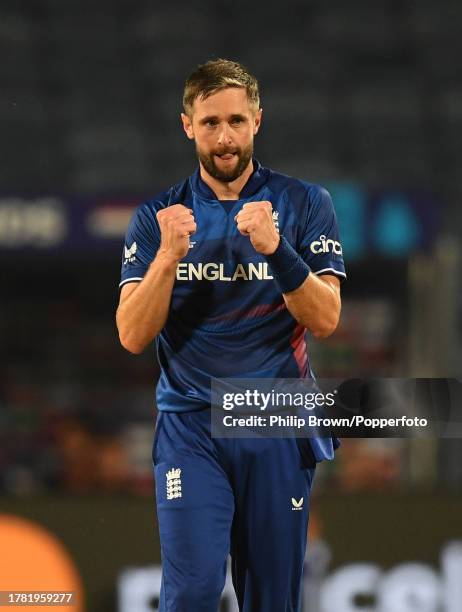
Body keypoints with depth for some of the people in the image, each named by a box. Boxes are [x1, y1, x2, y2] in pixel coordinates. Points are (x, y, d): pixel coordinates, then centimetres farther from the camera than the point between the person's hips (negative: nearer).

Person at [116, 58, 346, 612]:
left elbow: (325, 320, -5)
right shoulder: (158, 217, 5)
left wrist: (274, 247, -21)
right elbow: (133, 336, -3)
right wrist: (169, 255, -18)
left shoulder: (305, 204, 3)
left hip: (278, 425, 0)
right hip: (190, 426, 0)